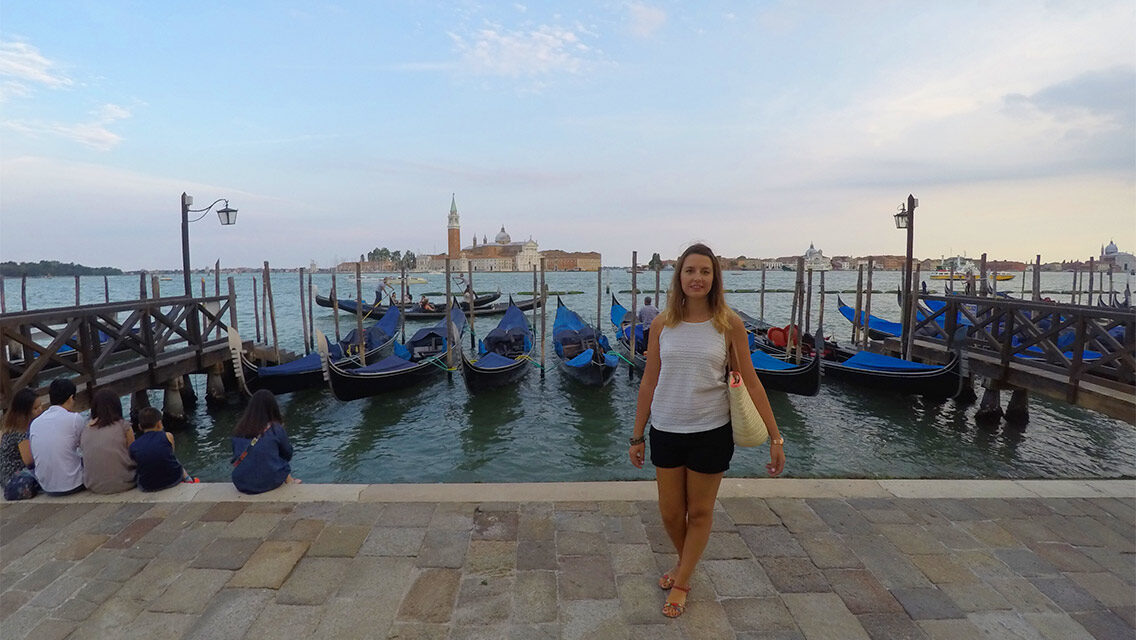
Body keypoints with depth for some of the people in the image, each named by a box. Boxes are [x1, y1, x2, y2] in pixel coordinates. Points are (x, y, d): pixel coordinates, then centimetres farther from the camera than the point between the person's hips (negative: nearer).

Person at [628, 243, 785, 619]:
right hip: (666, 431, 2)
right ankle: (686, 564, 45)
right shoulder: (662, 324, -3)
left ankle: (681, 583, 35)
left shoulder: (728, 323, -8)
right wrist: (637, 436, 6)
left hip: (710, 432, -2)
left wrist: (775, 437, -7)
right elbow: (649, 382, 2)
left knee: (700, 513, 14)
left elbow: (750, 382, -5)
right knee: (670, 513, 14)